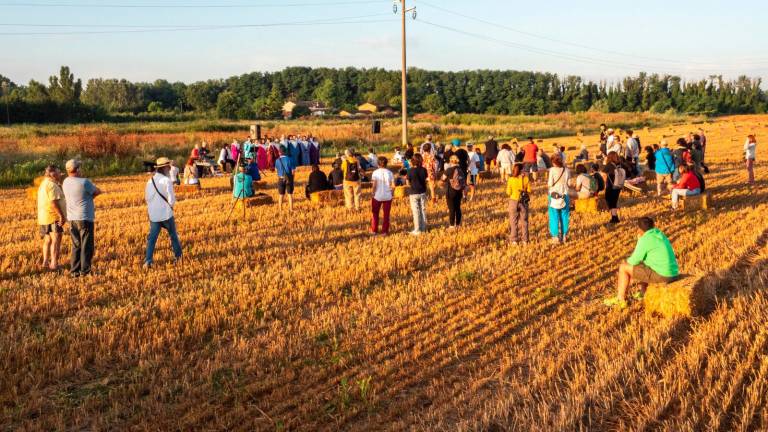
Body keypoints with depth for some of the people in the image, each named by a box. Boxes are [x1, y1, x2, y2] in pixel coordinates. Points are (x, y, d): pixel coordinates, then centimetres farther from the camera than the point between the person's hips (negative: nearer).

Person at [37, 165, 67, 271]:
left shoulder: (43, 184, 18)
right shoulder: (52, 185, -15)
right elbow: (53, 202, -23)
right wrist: (62, 215, -22)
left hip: (44, 218, 11)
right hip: (53, 217, -10)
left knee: (48, 240, 17)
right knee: (56, 240, -11)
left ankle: (46, 261, 21)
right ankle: (54, 264, -15)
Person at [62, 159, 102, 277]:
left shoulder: (66, 182, 5)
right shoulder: (84, 182, -15)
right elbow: (98, 191, -3)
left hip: (72, 219, 6)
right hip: (84, 218, -6)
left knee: (76, 246, 15)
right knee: (86, 246, 3)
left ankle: (74, 270, 15)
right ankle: (85, 270, 5)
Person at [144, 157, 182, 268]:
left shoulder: (150, 181, 3)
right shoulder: (167, 181, -15)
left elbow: (147, 198, 11)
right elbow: (171, 199, -16)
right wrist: (171, 205, 5)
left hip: (153, 215, 4)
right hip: (166, 214, -4)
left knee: (152, 237, 6)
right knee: (173, 235, 15)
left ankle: (148, 261, -1)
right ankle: (178, 256, 28)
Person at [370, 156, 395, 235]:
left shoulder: (375, 173, -8)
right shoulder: (389, 173, -2)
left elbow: (374, 185, -13)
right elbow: (393, 186, -5)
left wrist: (373, 193, -2)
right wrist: (391, 193, 9)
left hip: (377, 196, -1)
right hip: (388, 196, 1)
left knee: (375, 213, 14)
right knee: (386, 214, 10)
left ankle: (374, 230, 17)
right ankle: (385, 231, 12)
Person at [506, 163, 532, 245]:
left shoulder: (511, 179, -11)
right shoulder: (526, 178, -8)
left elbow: (508, 193, -8)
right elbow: (529, 191, -4)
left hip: (513, 201, -1)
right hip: (524, 202, 1)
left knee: (514, 221, 9)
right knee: (524, 221, 13)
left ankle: (514, 240, 10)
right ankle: (525, 240, 16)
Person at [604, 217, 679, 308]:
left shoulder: (645, 239, -12)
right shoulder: (661, 235, 14)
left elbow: (634, 260, -8)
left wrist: (627, 261, 14)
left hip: (661, 275, -9)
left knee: (623, 268, 2)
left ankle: (621, 299, 12)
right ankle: (643, 293, 39)